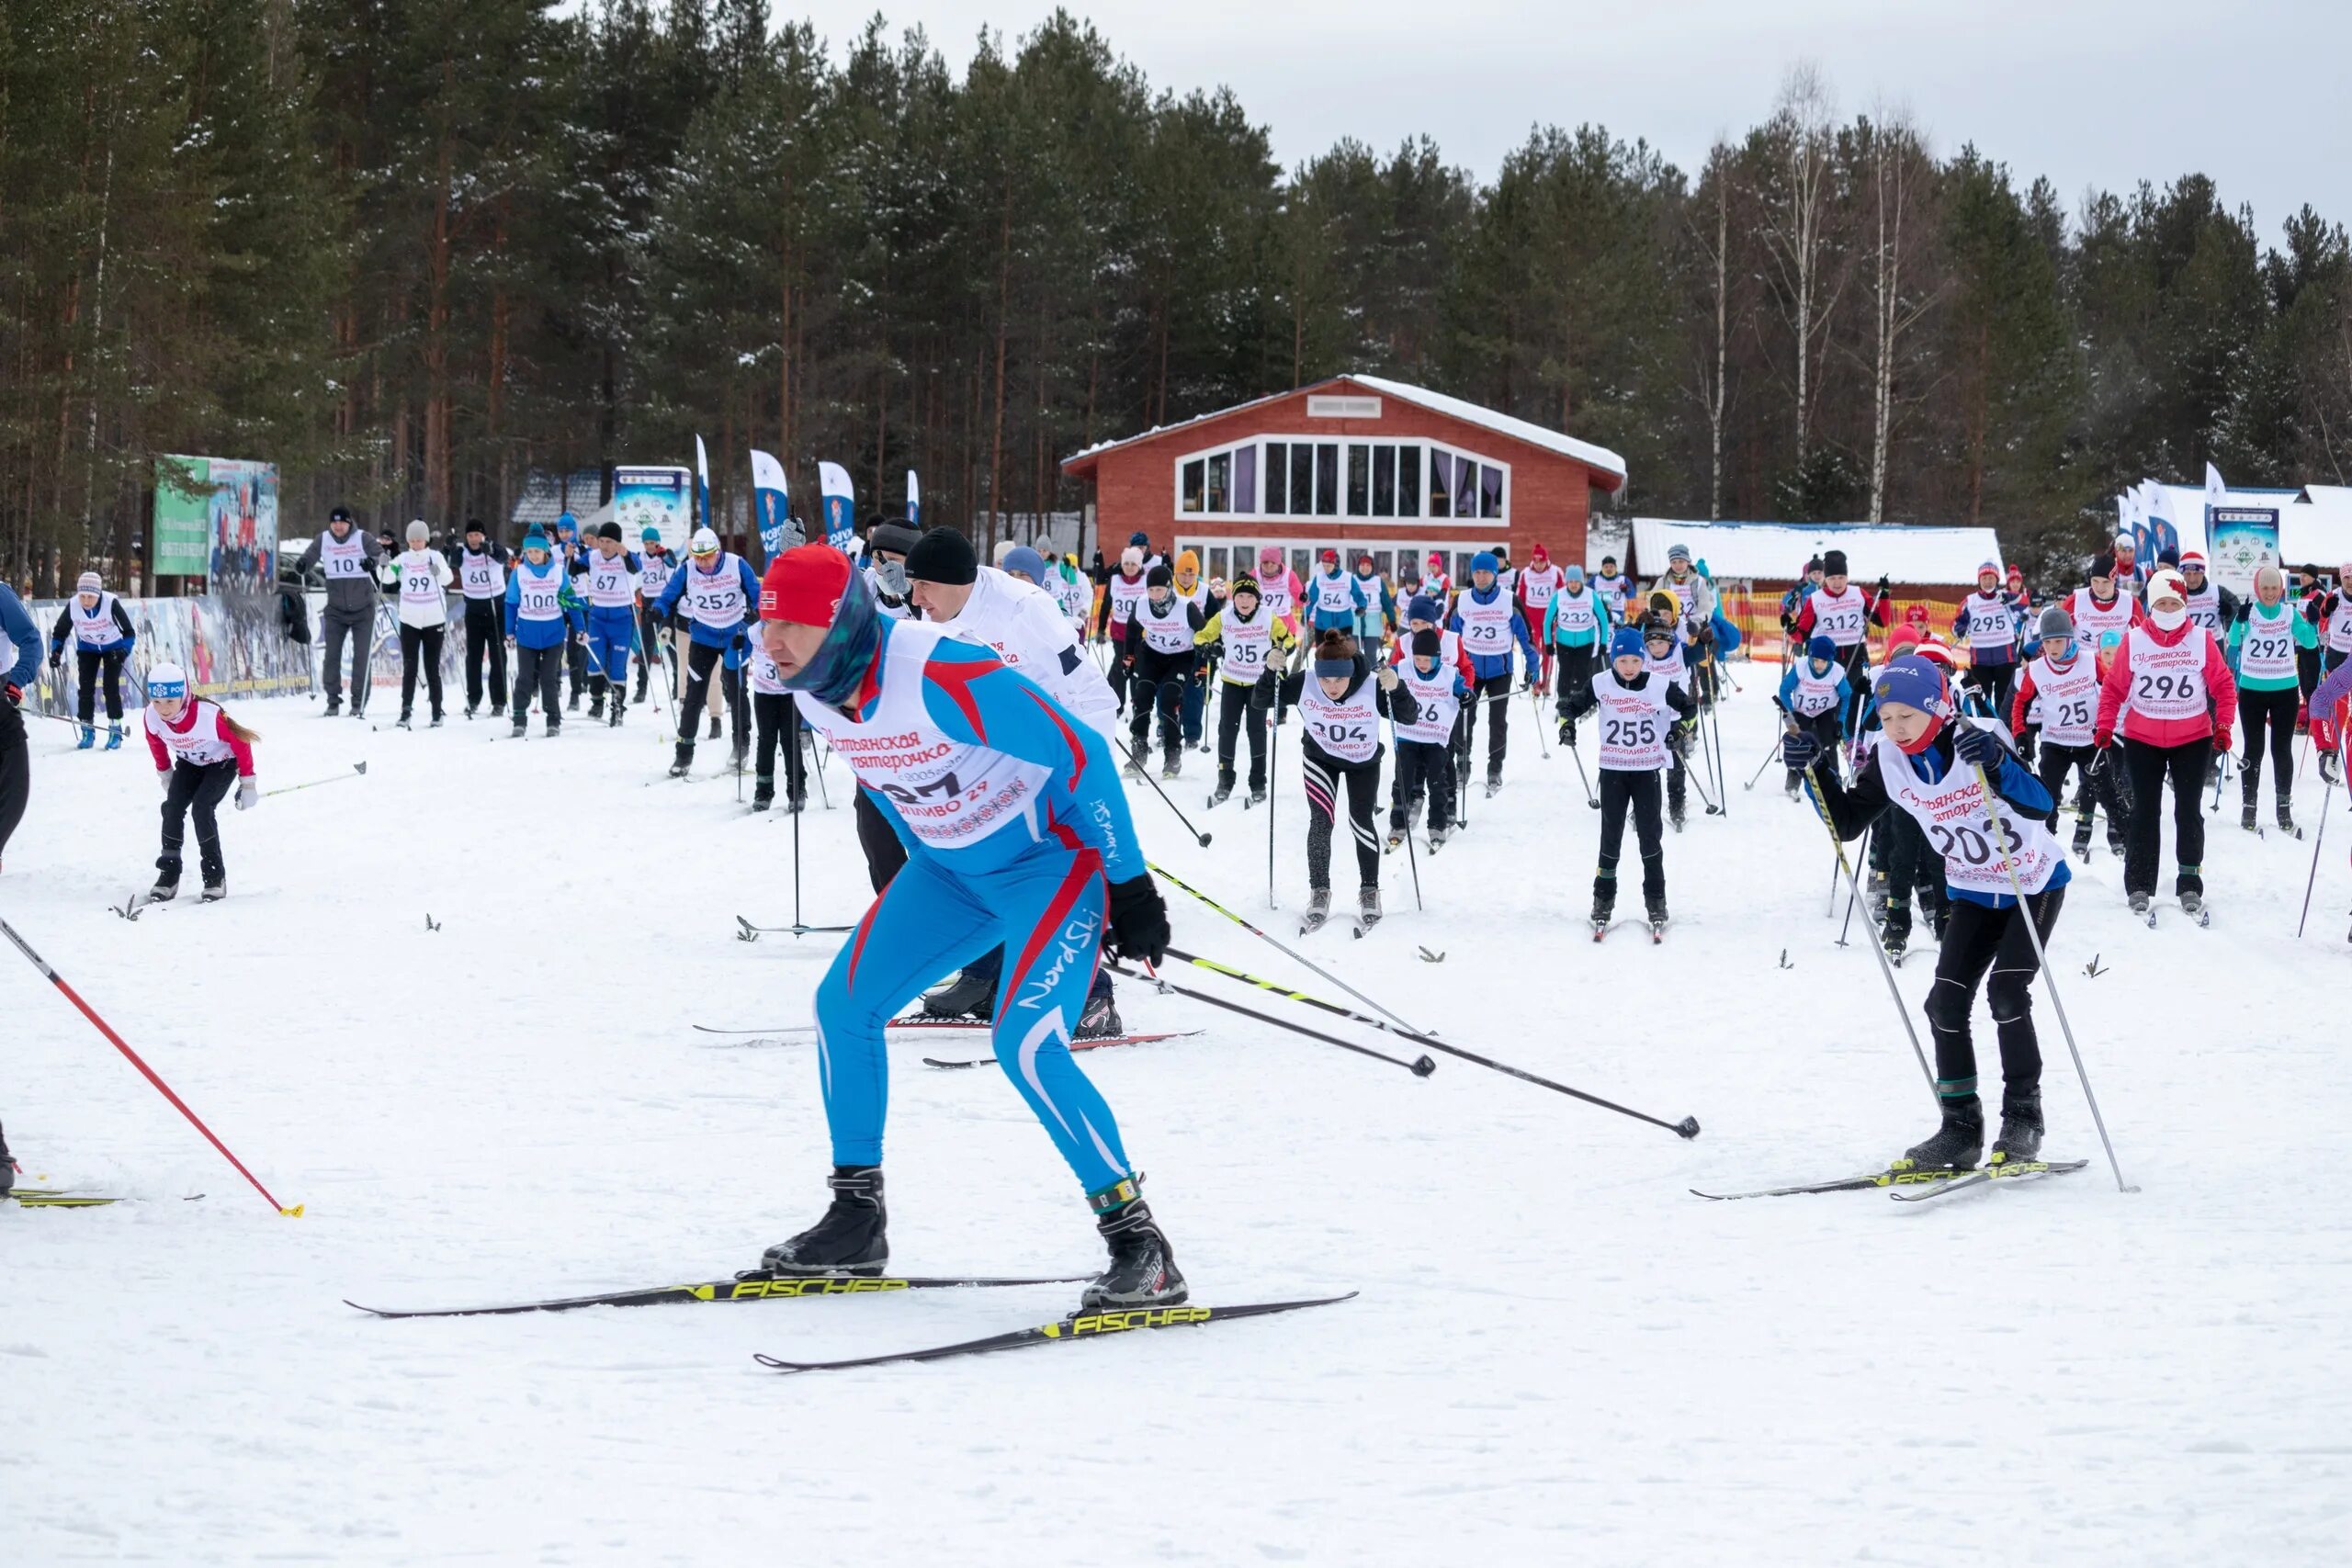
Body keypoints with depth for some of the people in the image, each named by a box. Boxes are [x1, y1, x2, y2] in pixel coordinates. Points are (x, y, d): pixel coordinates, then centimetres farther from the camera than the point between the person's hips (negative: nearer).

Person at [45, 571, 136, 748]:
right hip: (87, 647, 3)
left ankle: (115, 731, 1)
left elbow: (129, 633, -26)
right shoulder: (72, 605, -25)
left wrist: (124, 651, -43)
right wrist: (56, 652, -22)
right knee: (86, 687, -5)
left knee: (111, 686, -11)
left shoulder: (111, 604, -33)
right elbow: (59, 632, -8)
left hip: (113, 647, -2)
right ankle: (87, 732, 7)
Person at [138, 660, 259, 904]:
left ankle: (215, 877, -11)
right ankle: (168, 875, -1)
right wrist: (165, 774, 13)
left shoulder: (209, 715, -39)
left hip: (222, 763, -5)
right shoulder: (152, 717, -25)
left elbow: (241, 742, -23)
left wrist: (248, 783, -14)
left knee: (201, 809, -22)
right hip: (189, 763, 5)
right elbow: (157, 744, 0)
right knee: (172, 808, -13)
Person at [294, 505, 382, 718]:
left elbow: (381, 555, -14)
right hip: (336, 610, 2)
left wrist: (373, 562, -37)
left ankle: (359, 702, 6)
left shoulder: (362, 539, -8)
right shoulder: (323, 540, -1)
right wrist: (303, 566, -22)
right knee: (331, 655, -2)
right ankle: (333, 701, 6)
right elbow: (309, 559, 2)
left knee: (361, 656, -1)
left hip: (363, 609, -2)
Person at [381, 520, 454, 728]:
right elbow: (388, 579, -7)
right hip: (409, 621, 1)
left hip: (433, 621, -1)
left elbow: (448, 578, -14)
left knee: (432, 668, 4)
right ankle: (406, 710, 0)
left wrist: (438, 572, -35)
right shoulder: (403, 559, 2)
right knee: (409, 667, -2)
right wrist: (387, 567, -28)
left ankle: (437, 713, 8)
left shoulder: (435, 557, -2)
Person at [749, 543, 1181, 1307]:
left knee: (1026, 1046, -23)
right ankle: (857, 1219, 15)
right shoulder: (813, 696, -7)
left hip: (1053, 858, -8)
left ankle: (1140, 1245, -14)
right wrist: (926, 860, 22)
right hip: (952, 867, 8)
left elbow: (1080, 754, -25)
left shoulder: (942, 680, -32)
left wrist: (1129, 885, -20)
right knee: (844, 1002, 2)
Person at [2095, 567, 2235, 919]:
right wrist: (2105, 727, -7)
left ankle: (2190, 885, 12)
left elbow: (2224, 686, 0)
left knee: (2189, 811, 5)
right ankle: (2139, 885, 10)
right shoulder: (2133, 641, -5)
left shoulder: (2201, 640, -5)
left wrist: (2223, 727, -8)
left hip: (2193, 740, 0)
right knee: (2145, 811, 5)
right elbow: (2113, 688, 1)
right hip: (2142, 741, 0)